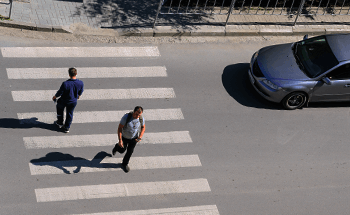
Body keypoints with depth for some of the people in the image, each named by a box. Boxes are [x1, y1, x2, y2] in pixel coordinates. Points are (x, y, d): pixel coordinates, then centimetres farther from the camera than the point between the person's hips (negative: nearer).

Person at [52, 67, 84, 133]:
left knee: (59, 108, 30)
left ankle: (60, 123, 44)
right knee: (70, 113, 24)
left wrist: (55, 97, 2)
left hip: (63, 101, -3)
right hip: (73, 102, 3)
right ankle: (67, 127, 40)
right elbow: (81, 91, -2)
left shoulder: (65, 84, -35)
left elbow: (60, 92, -20)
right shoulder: (81, 83, -23)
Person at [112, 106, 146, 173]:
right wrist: (120, 140, -27)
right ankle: (117, 147, 55)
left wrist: (140, 137, -17)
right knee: (122, 150, 18)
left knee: (129, 152, 12)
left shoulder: (141, 118, -25)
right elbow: (119, 128, -26)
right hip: (124, 137, -2)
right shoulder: (126, 117, -36)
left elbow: (143, 127, -4)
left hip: (134, 138, 2)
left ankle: (124, 164, 39)